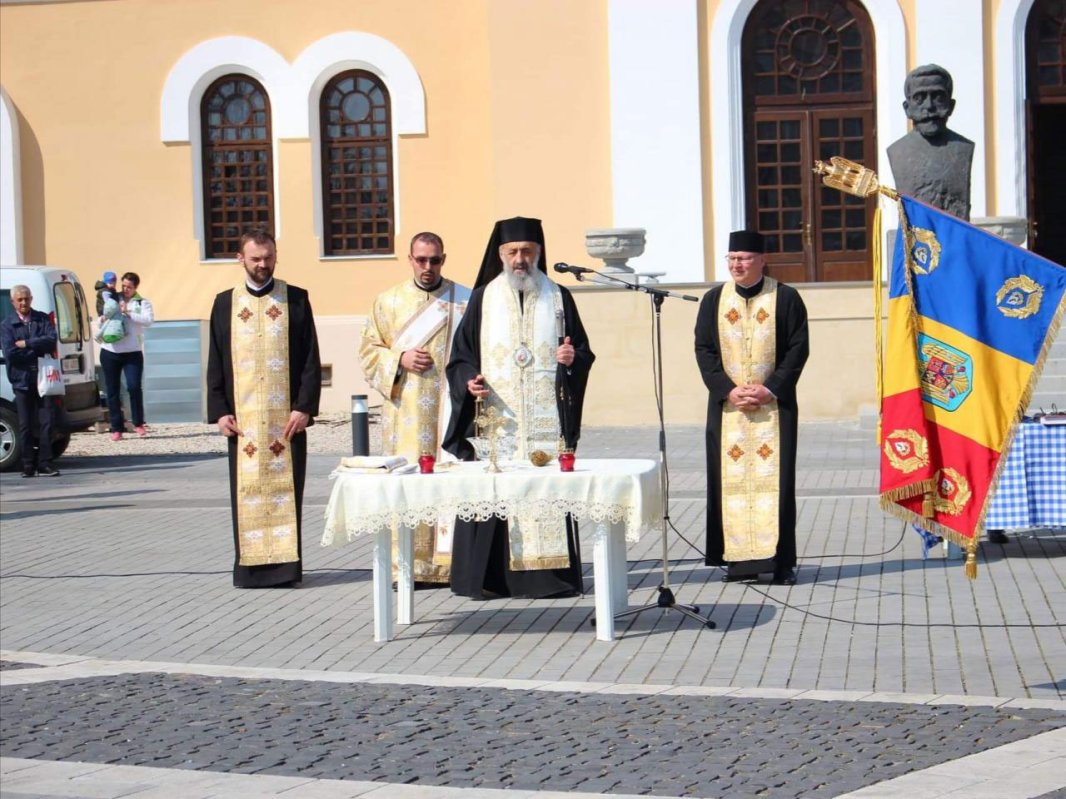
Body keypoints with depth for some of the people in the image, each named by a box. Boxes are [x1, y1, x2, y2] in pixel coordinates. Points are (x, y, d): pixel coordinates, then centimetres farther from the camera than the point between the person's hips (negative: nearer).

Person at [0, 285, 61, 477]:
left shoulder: (42, 319, 8)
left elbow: (51, 340, -9)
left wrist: (25, 344, -11)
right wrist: (37, 349, -6)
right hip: (22, 380, -1)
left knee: (47, 422, -3)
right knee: (25, 425, 2)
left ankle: (44, 464, 0)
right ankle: (28, 466, 7)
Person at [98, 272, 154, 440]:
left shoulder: (142, 303, 7)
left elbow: (149, 320, -11)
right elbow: (101, 323, 20)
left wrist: (128, 312, -17)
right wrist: (102, 321, -3)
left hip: (132, 352, -3)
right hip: (109, 352, 3)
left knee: (134, 387, -14)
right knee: (112, 391, 4)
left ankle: (138, 423, 3)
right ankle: (116, 428, 10)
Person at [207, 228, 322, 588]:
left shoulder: (296, 299, 5)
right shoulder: (225, 303, 10)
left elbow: (311, 359, 2)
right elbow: (215, 362, 10)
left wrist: (304, 407, -7)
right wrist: (219, 410, 0)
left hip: (286, 416, -1)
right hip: (242, 417, 1)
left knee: (285, 487, 0)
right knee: (246, 489, 1)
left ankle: (286, 562, 4)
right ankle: (249, 565, 6)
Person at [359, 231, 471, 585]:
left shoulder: (464, 300, 5)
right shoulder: (388, 301, 10)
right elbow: (369, 349, 11)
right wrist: (400, 359, -7)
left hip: (449, 406, -1)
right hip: (405, 409, 1)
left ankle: (449, 562, -2)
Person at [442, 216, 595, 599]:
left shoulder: (558, 297, 11)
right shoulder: (484, 298, 10)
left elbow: (584, 352, 11)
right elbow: (461, 356, 9)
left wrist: (573, 358, -11)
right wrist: (469, 380, -10)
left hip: (546, 418, 0)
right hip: (495, 414, 0)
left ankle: (550, 573, 1)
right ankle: (488, 577, -1)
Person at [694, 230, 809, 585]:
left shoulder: (786, 298, 0)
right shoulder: (714, 300, 6)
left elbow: (798, 348, -3)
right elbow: (703, 350, 3)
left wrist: (770, 389, -13)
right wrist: (728, 390, -10)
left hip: (774, 405, -2)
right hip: (726, 406, 2)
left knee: (774, 478, -4)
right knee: (731, 479, 0)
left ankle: (780, 560, 0)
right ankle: (738, 558, 5)